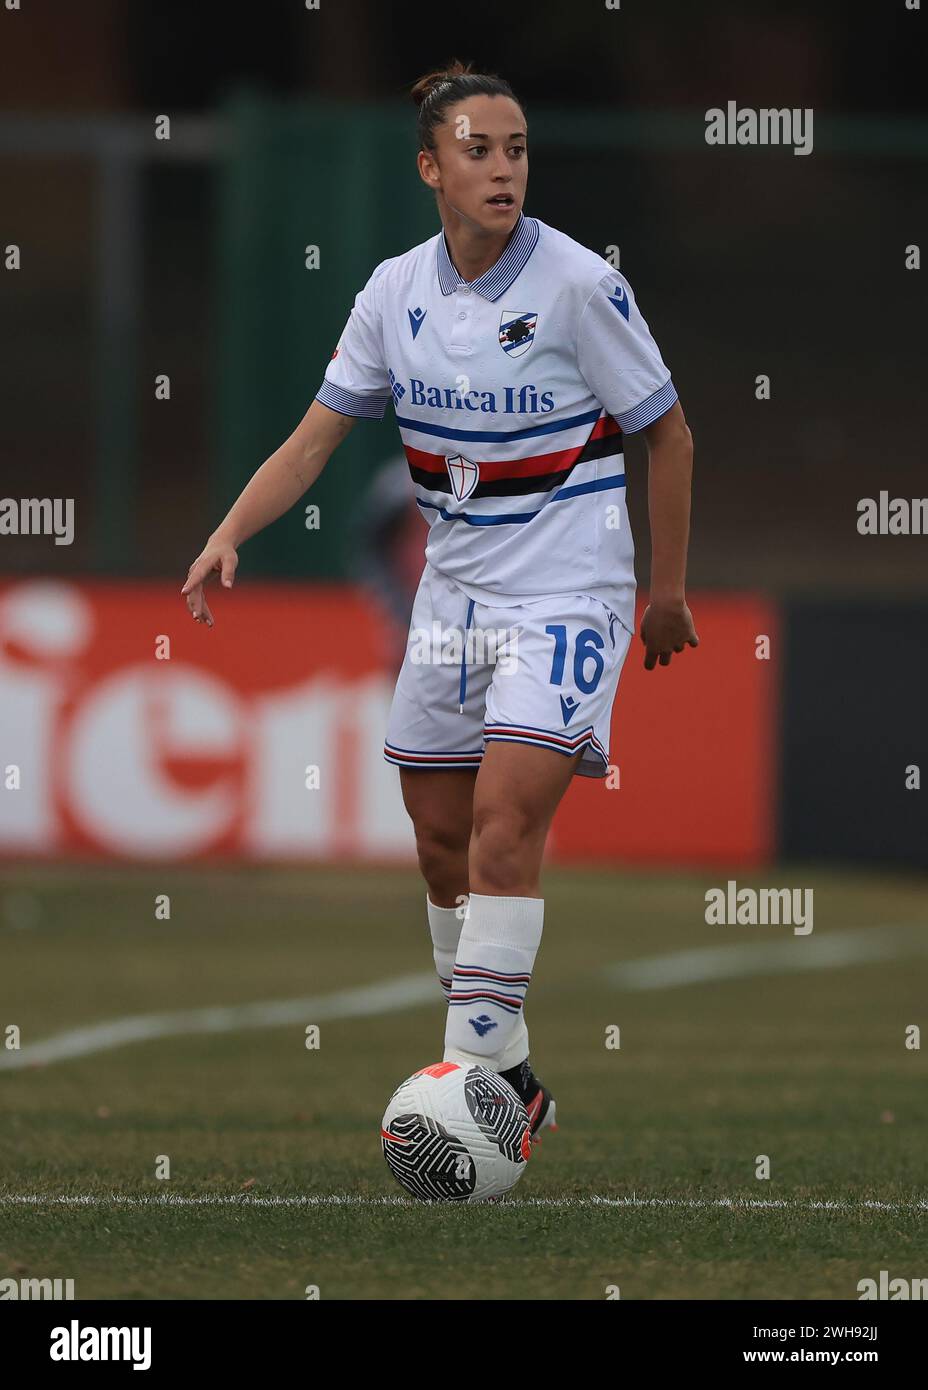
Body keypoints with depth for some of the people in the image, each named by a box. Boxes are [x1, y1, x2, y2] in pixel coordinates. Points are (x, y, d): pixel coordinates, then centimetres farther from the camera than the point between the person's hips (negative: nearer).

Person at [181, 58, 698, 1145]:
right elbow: (314, 439, 4)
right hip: (453, 595, 6)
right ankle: (501, 1078, 21)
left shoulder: (578, 283, -13)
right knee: (440, 833, 8)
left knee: (502, 829, -18)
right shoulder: (396, 291, 0)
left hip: (566, 596, -6)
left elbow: (668, 435, -2)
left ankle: (489, 1074, -16)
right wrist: (228, 535, -12)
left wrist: (668, 591, 2)